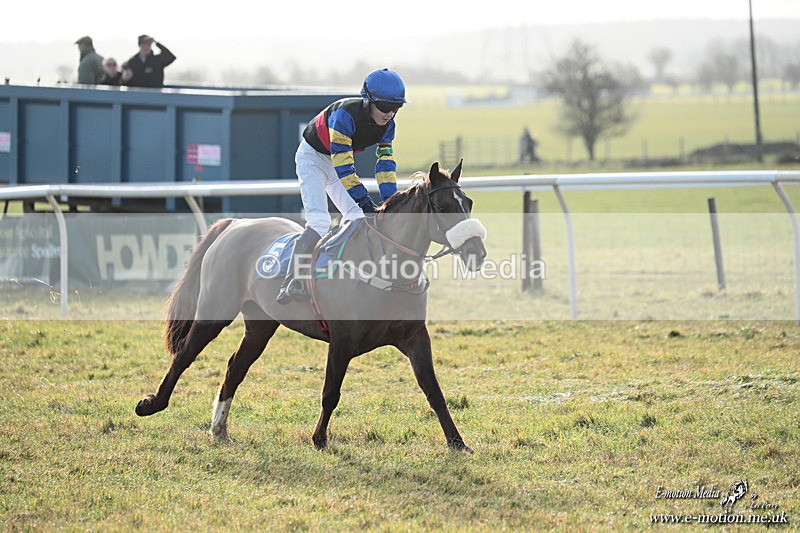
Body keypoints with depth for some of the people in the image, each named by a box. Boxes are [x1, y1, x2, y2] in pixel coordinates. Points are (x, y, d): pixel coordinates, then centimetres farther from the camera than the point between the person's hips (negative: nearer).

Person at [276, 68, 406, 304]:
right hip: (312, 158, -8)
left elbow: (386, 161, -10)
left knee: (356, 218, 0)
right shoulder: (345, 114, -36)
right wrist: (364, 201, -39)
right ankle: (291, 283, -28)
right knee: (319, 221, -23)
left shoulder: (387, 124, -13)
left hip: (340, 161, 8)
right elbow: (342, 165, -37)